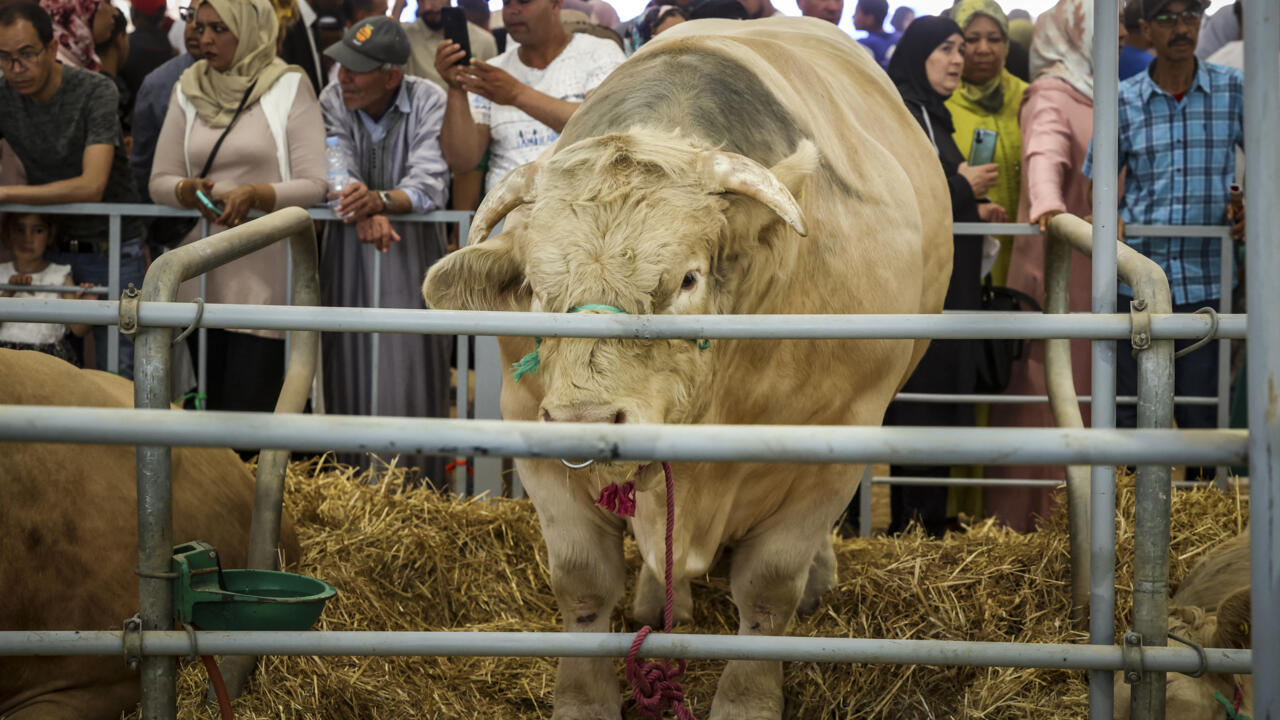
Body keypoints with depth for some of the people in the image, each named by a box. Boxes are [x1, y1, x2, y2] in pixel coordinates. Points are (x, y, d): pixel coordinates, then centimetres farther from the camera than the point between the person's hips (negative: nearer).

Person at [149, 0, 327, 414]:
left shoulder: (289, 87, 1)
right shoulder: (189, 89, 13)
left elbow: (314, 185, -5)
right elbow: (160, 181, 11)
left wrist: (255, 196, -21)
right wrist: (189, 191, -11)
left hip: (267, 271, -4)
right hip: (205, 267, 4)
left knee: (249, 407, -12)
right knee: (206, 406, 3)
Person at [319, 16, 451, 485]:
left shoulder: (427, 102, -8)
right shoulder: (333, 101, -1)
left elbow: (431, 186, -19)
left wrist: (379, 200, -37)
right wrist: (363, 214, -33)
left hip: (413, 247, -2)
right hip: (349, 248, 2)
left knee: (410, 371, -6)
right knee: (350, 371, -1)